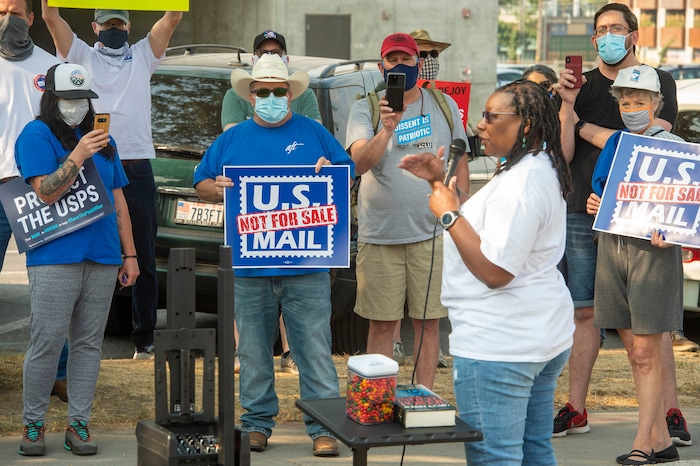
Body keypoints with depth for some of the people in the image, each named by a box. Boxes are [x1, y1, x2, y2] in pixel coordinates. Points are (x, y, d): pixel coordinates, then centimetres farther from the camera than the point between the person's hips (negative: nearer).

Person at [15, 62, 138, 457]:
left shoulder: (102, 139, 18)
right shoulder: (37, 135, 0)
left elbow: (118, 200, 20)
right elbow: (46, 193, -10)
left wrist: (130, 254, 15)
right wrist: (78, 156, -20)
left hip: (102, 259, 5)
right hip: (55, 258, -5)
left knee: (89, 344, 5)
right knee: (47, 343, -7)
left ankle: (79, 424, 10)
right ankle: (34, 424, 5)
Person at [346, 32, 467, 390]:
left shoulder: (444, 106, 7)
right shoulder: (365, 109, 0)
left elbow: (460, 162, 14)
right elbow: (361, 163, -16)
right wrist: (386, 129, -32)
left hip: (432, 233, 1)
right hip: (379, 235, -1)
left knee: (428, 321, 6)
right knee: (382, 324, 4)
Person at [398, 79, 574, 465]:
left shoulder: (521, 183, -21)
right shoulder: (538, 170, 13)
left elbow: (494, 270, -24)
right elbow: (490, 224, 21)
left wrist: (449, 214, -17)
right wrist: (442, 180, 13)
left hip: (499, 346, -11)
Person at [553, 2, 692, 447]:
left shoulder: (659, 82, 5)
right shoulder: (581, 85, 14)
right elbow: (563, 155, 9)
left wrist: (586, 128, -2)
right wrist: (568, 105, -7)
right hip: (583, 211, 3)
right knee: (583, 312, 6)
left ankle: (670, 411, -3)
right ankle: (576, 410, 12)